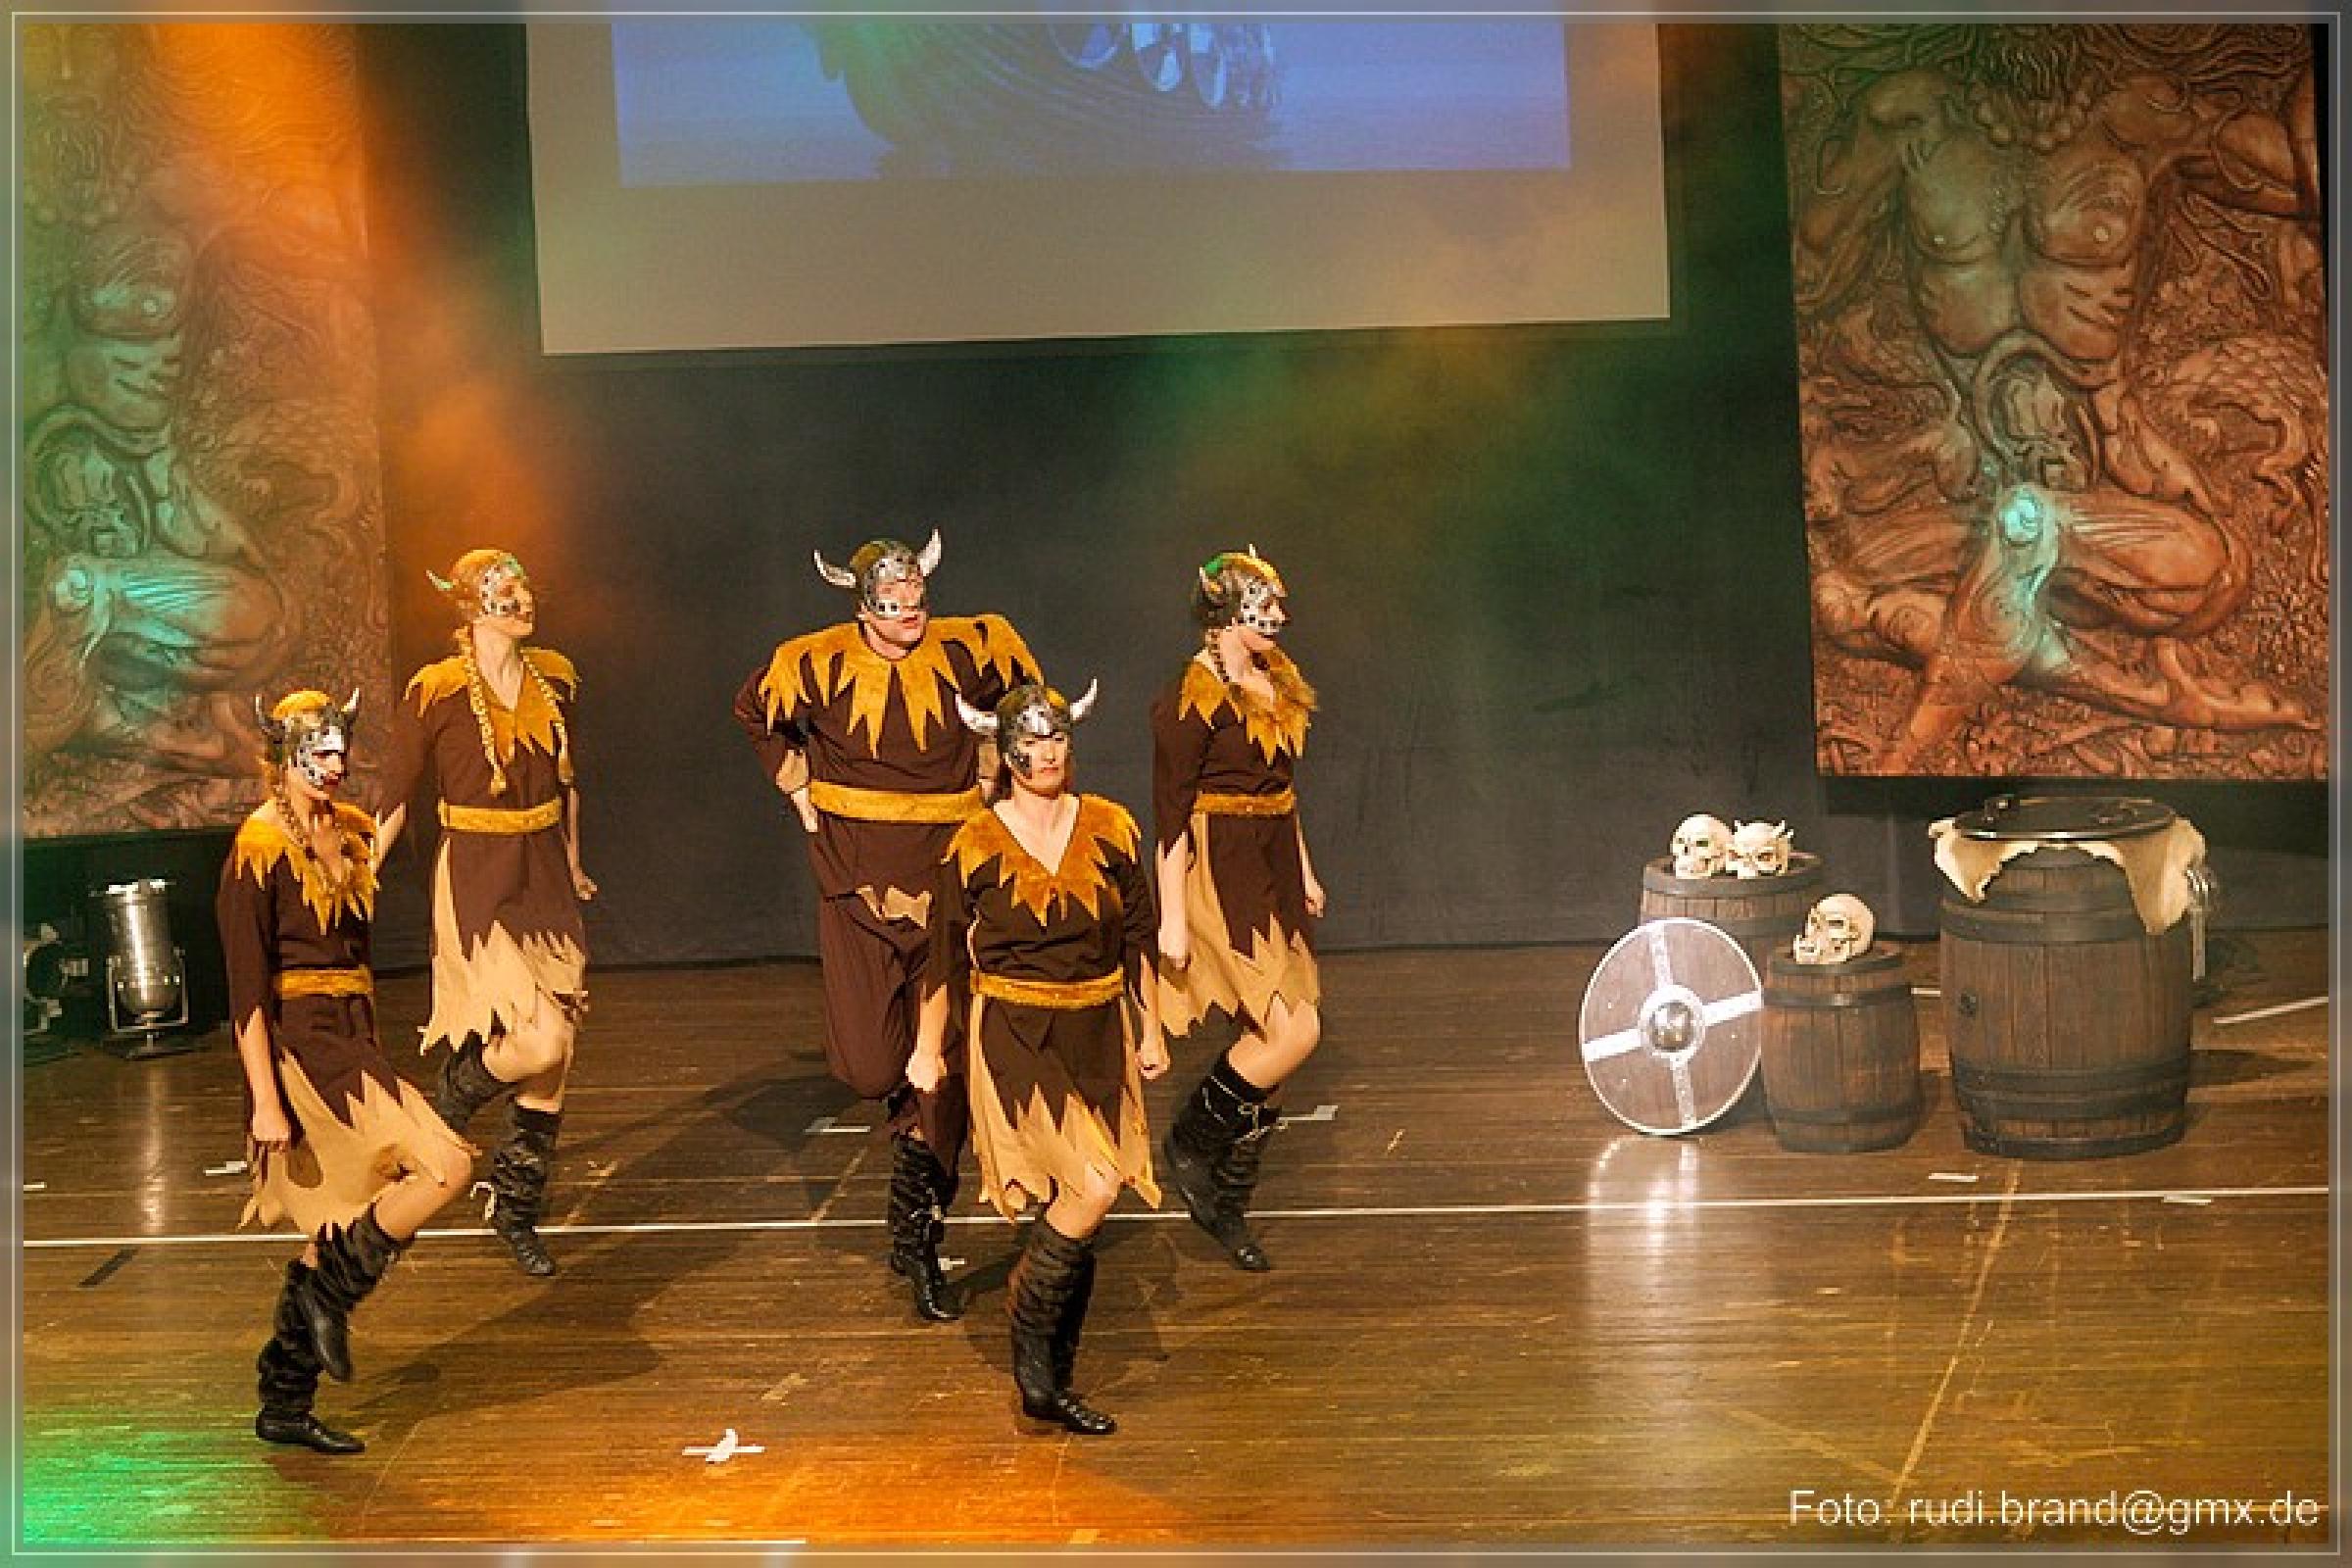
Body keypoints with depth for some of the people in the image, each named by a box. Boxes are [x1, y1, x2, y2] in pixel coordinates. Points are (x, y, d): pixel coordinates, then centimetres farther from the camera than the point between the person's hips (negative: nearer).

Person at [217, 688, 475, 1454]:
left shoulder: (352, 832, 13)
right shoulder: (259, 851, -11)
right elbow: (248, 991, -15)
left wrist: (373, 1057, 20)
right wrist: (265, 1101, -19)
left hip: (352, 1044, 8)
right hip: (301, 1050, -8)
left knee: (338, 1233, 10)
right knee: (445, 1167, -18)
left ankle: (285, 1407, 20)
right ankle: (329, 1292, -1)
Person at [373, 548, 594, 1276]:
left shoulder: (554, 679, 5)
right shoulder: (437, 693, -10)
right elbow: (395, 799, -5)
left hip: (545, 881, 6)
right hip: (476, 882, -5)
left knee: (552, 1062, 5)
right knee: (540, 1040, -19)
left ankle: (517, 1210, 21)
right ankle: (455, 1091, 14)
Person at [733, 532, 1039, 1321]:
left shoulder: (968, 650, -5)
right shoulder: (818, 664, -5)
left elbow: (1023, 689, 18)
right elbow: (754, 710, 17)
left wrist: (987, 775, 11)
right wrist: (799, 787, 11)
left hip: (947, 879, 0)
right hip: (857, 878, 0)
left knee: (943, 1066, -4)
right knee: (869, 1065, -7)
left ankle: (921, 1243, 9)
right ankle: (910, 1127, 32)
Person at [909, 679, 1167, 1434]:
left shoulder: (1111, 830, 3)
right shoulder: (977, 847, -6)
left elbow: (1139, 939, 11)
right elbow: (945, 957, 2)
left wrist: (1151, 1031, 13)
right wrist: (928, 1050, 6)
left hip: (1099, 1035, 4)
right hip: (1014, 1038, -4)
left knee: (1074, 1205, 6)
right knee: (1091, 1188, -19)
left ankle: (1052, 1381, 18)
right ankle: (1033, 1364, -3)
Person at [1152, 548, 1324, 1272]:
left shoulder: (1274, 681, 12)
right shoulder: (1191, 697, -14)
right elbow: (1170, 812, -15)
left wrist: (1303, 870, 24)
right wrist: (1172, 915, -17)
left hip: (1273, 872, 9)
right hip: (1220, 878, -9)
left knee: (1268, 1041, 8)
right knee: (1293, 1031, -15)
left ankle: (1228, 1205, 19)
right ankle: (1189, 1146, 6)